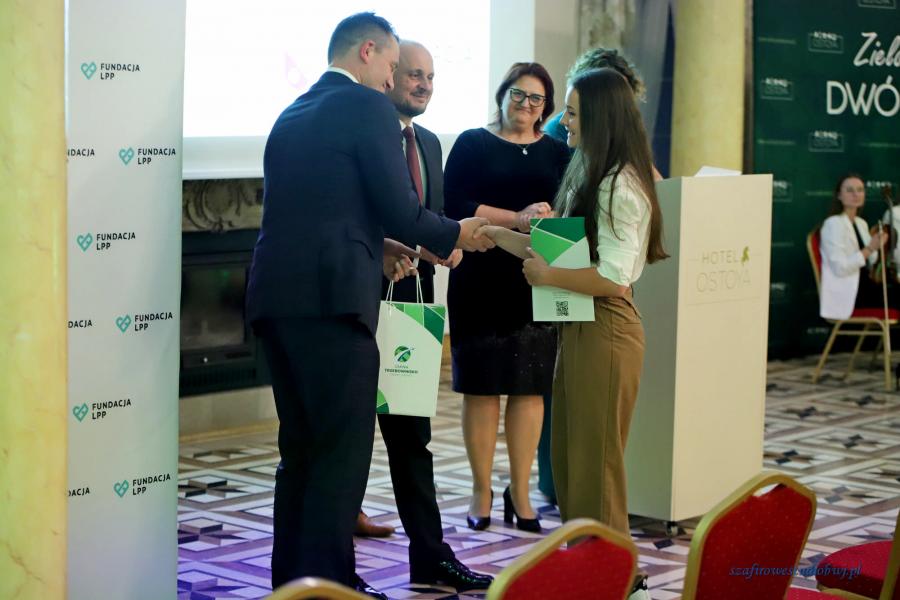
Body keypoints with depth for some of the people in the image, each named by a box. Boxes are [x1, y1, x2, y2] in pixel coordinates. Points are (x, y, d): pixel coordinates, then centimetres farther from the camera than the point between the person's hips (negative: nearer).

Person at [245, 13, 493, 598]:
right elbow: (401, 211, -8)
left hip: (274, 296, 8)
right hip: (331, 296, -8)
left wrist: (377, 246, 23)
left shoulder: (292, 114, 19)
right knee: (344, 448, -1)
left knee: (301, 448, 16)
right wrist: (457, 235, 10)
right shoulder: (368, 108, -4)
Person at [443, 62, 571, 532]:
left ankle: (519, 492, 13)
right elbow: (456, 207, -9)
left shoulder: (556, 153, 12)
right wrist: (517, 218, -18)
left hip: (537, 282, 3)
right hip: (482, 281, -3)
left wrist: (549, 220, -18)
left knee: (530, 387, 4)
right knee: (481, 387, 3)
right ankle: (481, 491, 13)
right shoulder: (472, 144, 2)